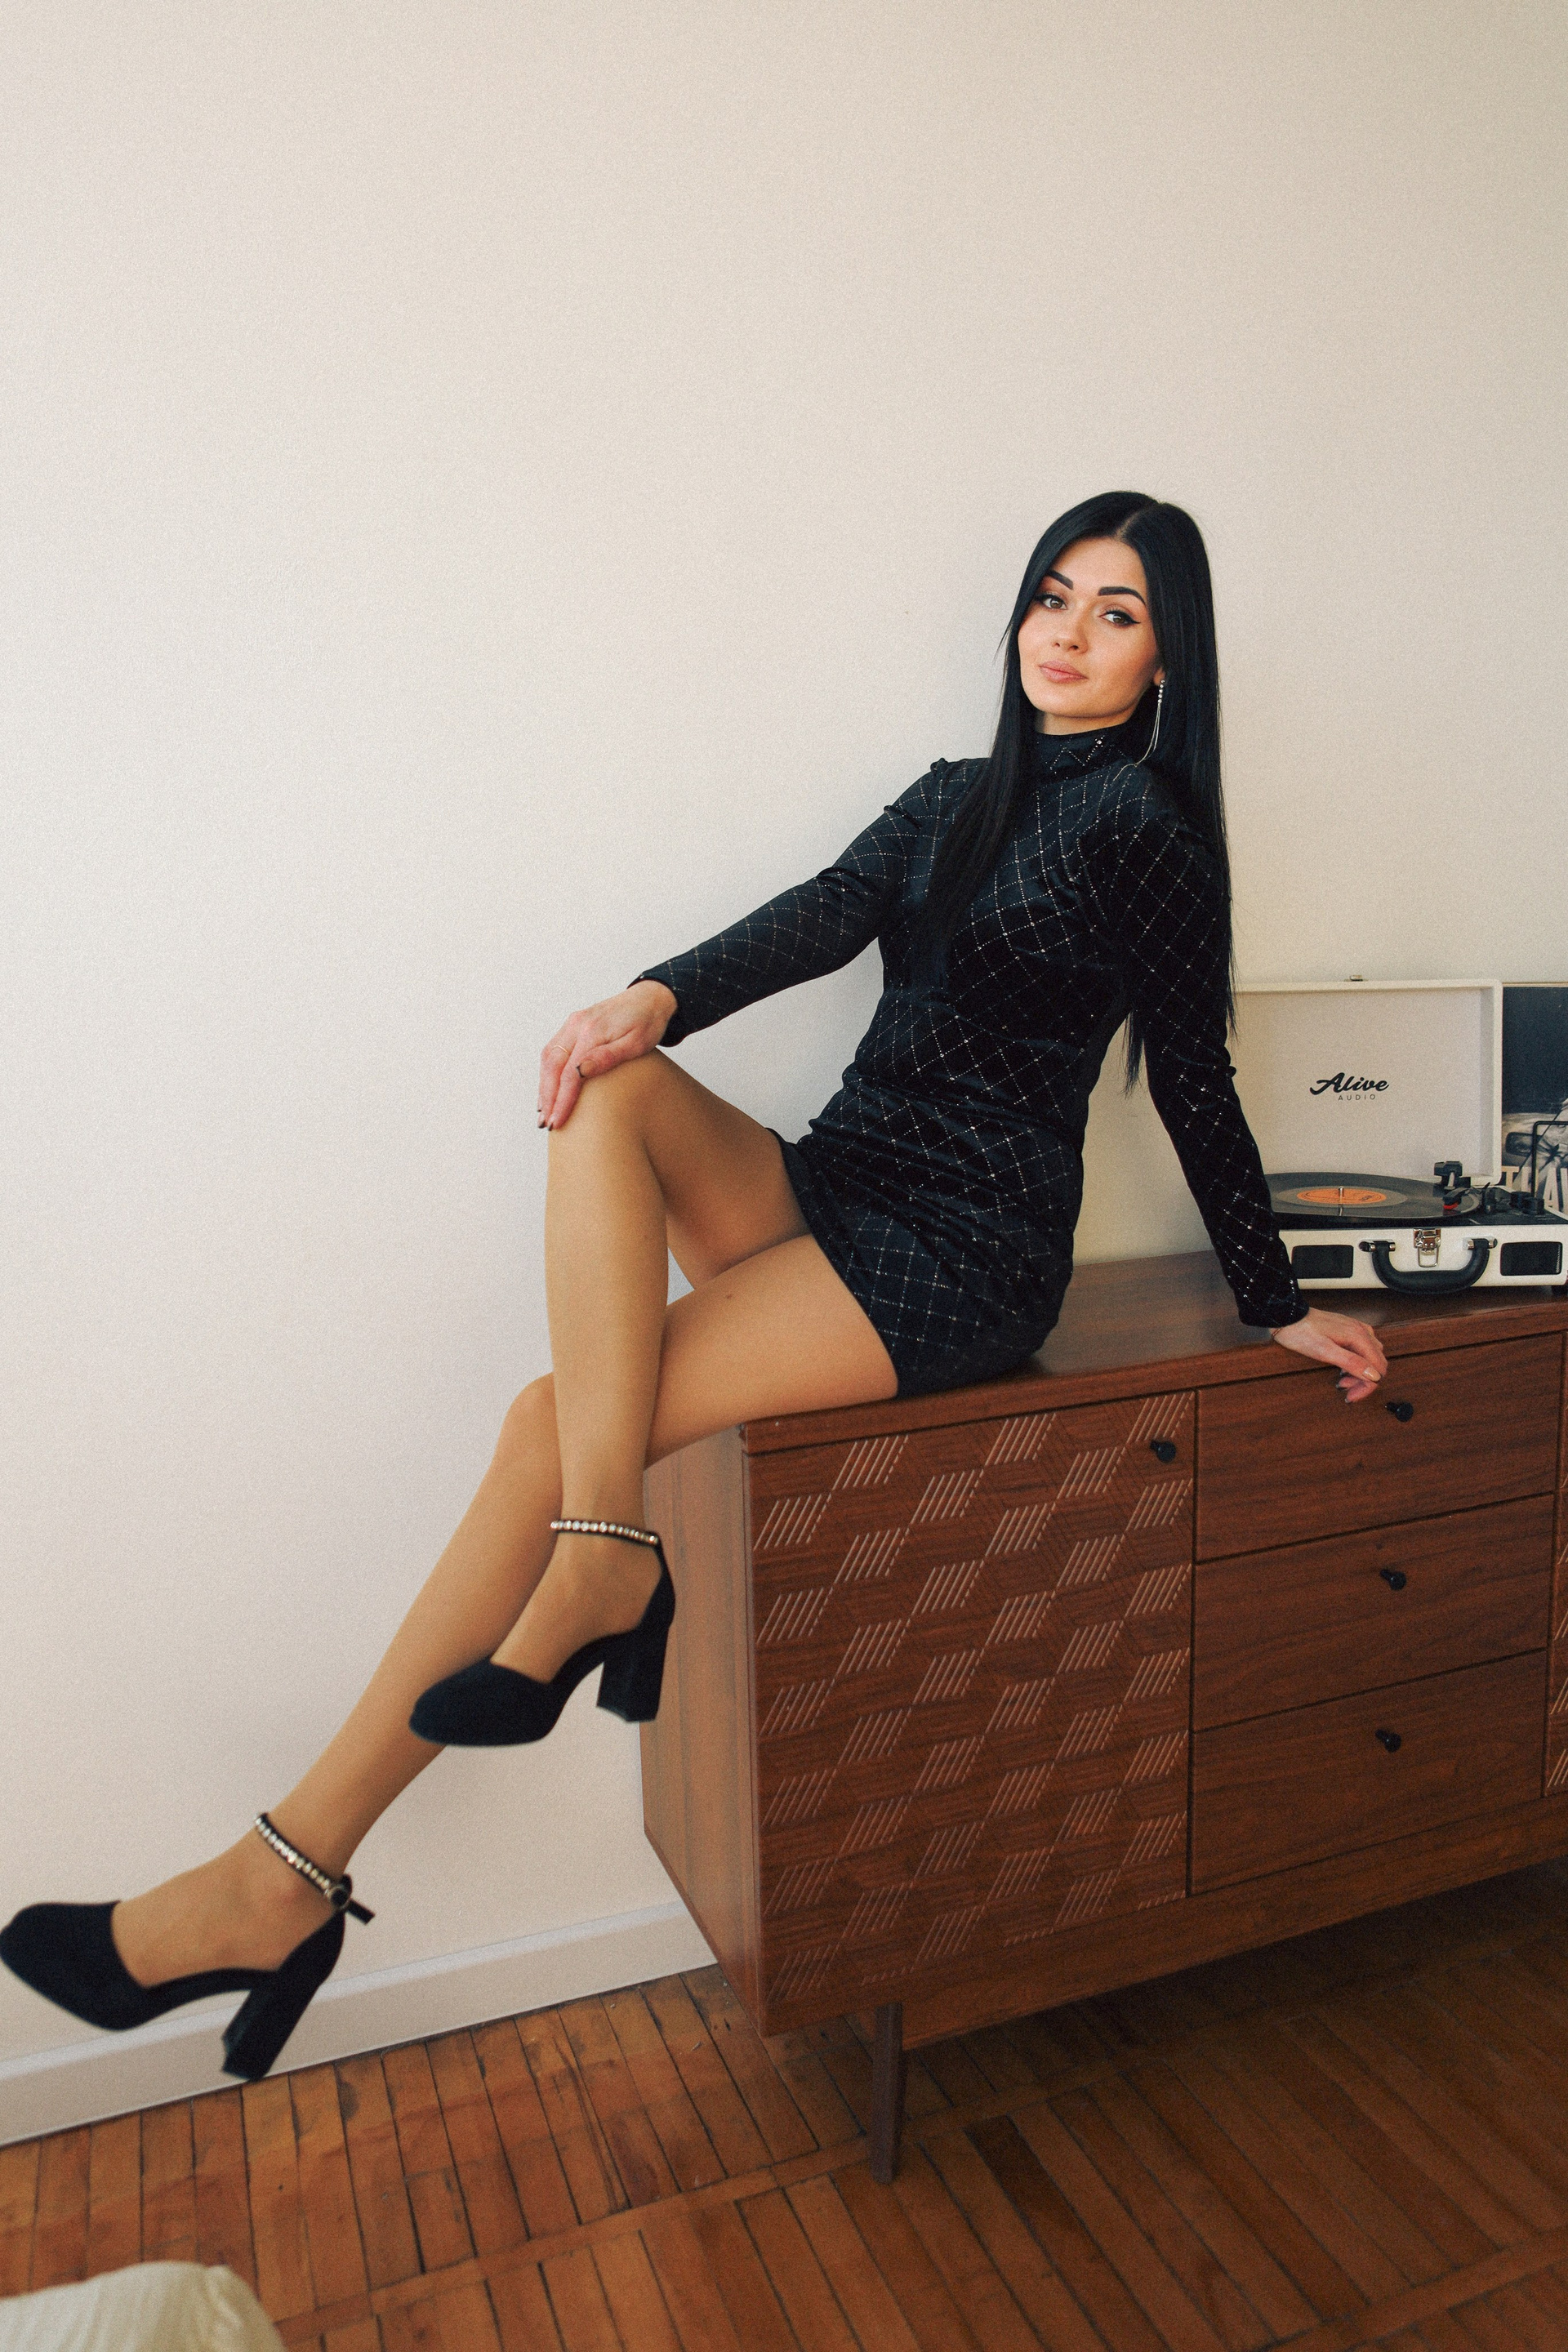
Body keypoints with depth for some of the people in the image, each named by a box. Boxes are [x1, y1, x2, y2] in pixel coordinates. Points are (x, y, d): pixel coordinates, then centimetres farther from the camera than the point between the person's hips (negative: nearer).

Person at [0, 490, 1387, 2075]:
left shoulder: (1146, 821, -1)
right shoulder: (954, 797, 18)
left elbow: (1195, 1087, 2)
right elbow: (820, 917, 1)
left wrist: (1278, 1308, 7)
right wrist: (658, 1000, -19)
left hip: (962, 1260, -7)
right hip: (827, 1188, 7)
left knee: (556, 1430, -17)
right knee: (611, 1092, -23)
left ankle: (288, 1879, -6)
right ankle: (604, 1554, -24)